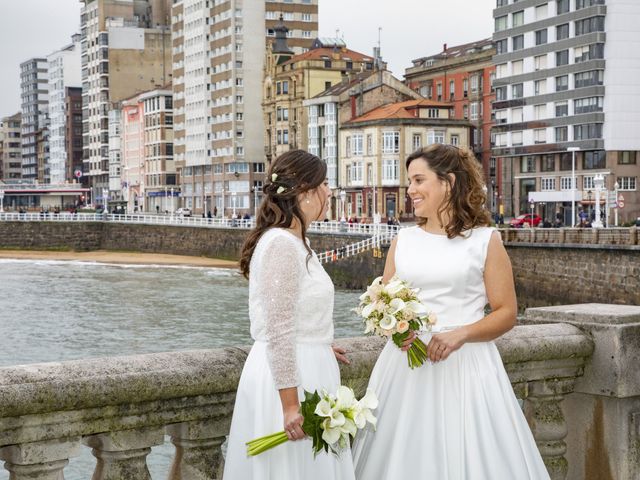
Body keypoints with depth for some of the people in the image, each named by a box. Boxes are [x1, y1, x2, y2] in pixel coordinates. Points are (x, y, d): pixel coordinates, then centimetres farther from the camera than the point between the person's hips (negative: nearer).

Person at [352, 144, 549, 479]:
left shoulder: (486, 240, -1)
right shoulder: (402, 241, 10)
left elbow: (506, 313, -3)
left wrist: (460, 334, -18)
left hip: (465, 366, -3)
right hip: (405, 365, 3)